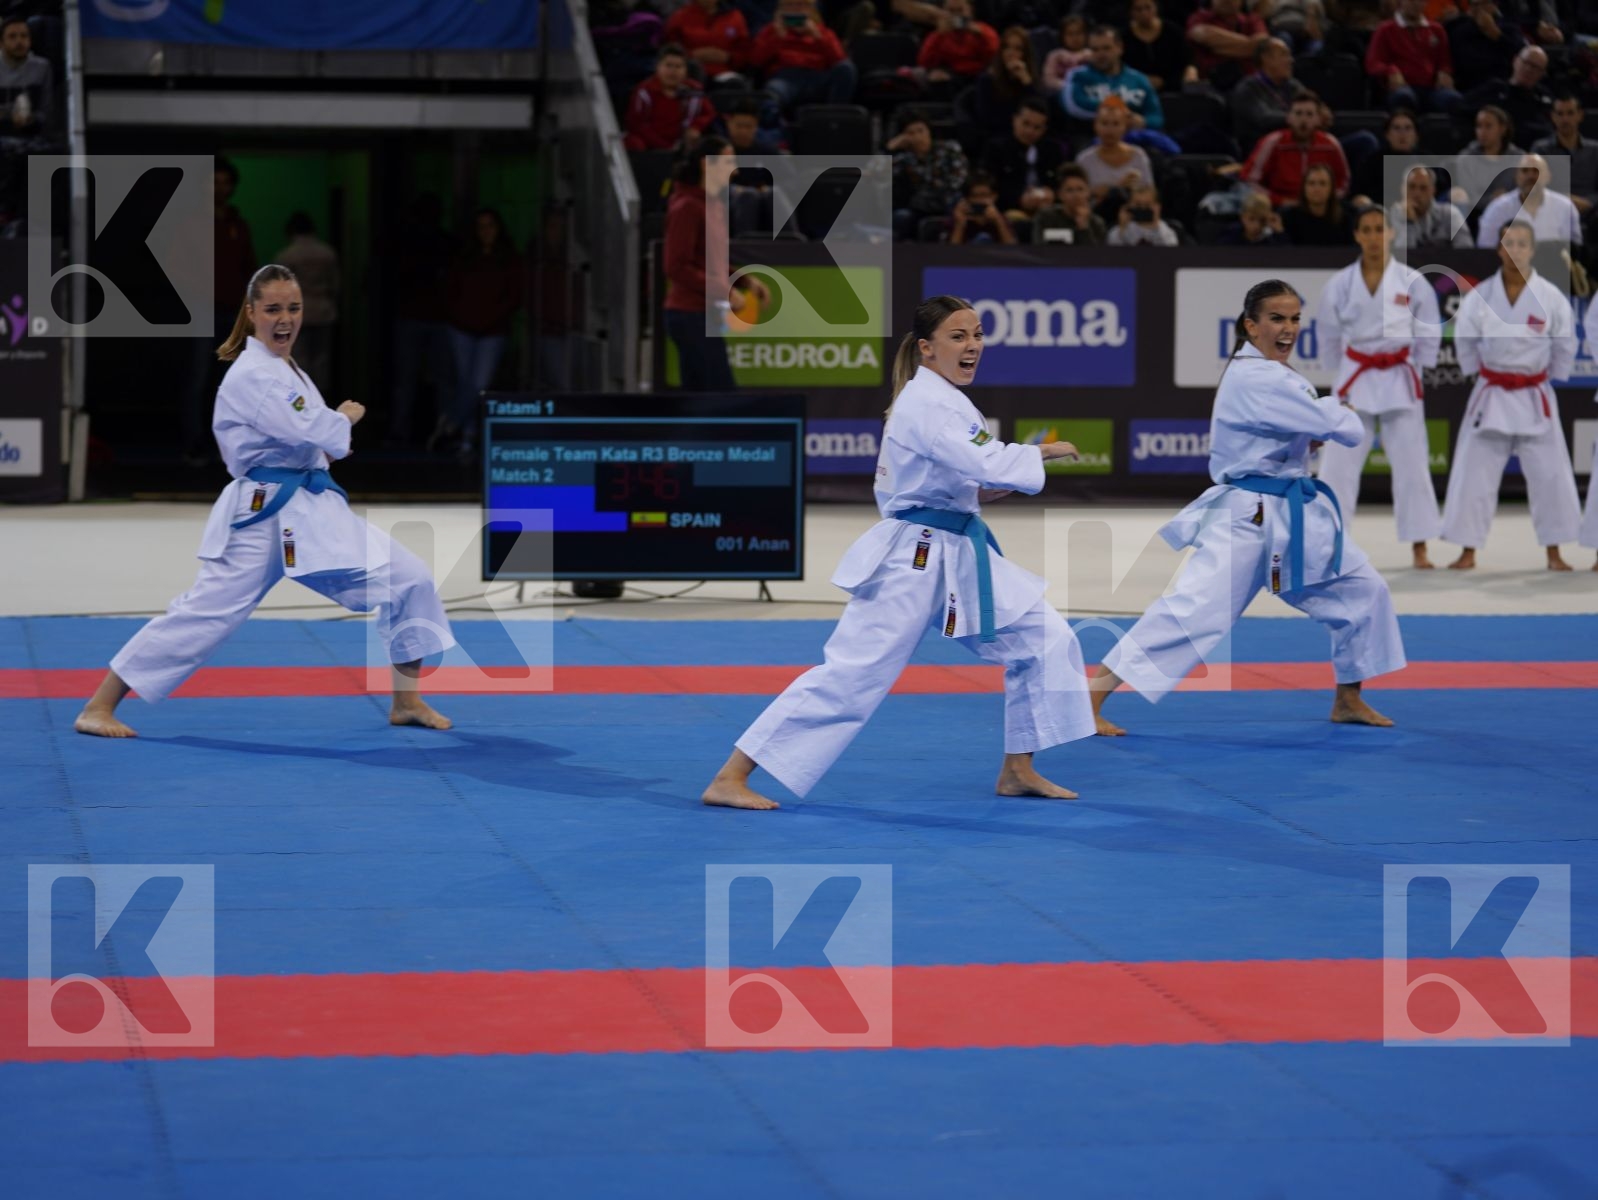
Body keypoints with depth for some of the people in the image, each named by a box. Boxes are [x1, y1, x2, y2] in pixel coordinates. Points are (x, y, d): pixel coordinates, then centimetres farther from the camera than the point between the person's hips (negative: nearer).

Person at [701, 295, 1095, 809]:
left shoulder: (941, 401, 14)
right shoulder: (926, 405, -17)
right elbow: (988, 465, -29)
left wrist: (985, 493, 7)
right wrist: (1044, 452, -13)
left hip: (960, 555, 10)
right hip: (912, 559, -10)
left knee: (1044, 640, 7)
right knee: (851, 674, -12)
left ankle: (1017, 771, 18)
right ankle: (729, 780, -10)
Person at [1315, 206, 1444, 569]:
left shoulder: (1412, 282, -5)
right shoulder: (1340, 284, -2)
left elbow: (1429, 334, 2)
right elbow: (1329, 337, 10)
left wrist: (1415, 372, 1)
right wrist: (1341, 374, 10)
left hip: (1400, 383, -1)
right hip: (1355, 382, 1)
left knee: (1411, 464, 0)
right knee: (1337, 464, -1)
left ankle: (1419, 548, 8)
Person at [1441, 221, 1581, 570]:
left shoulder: (1551, 297, -11)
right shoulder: (1480, 296, -9)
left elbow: (1565, 344, 4)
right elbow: (1465, 339, 7)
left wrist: (1553, 378, 8)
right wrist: (1477, 374, 9)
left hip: (1535, 399, 0)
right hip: (1491, 397, 0)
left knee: (1550, 475, 0)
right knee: (1473, 473, 1)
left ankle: (1554, 552, 11)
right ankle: (1468, 551, 12)